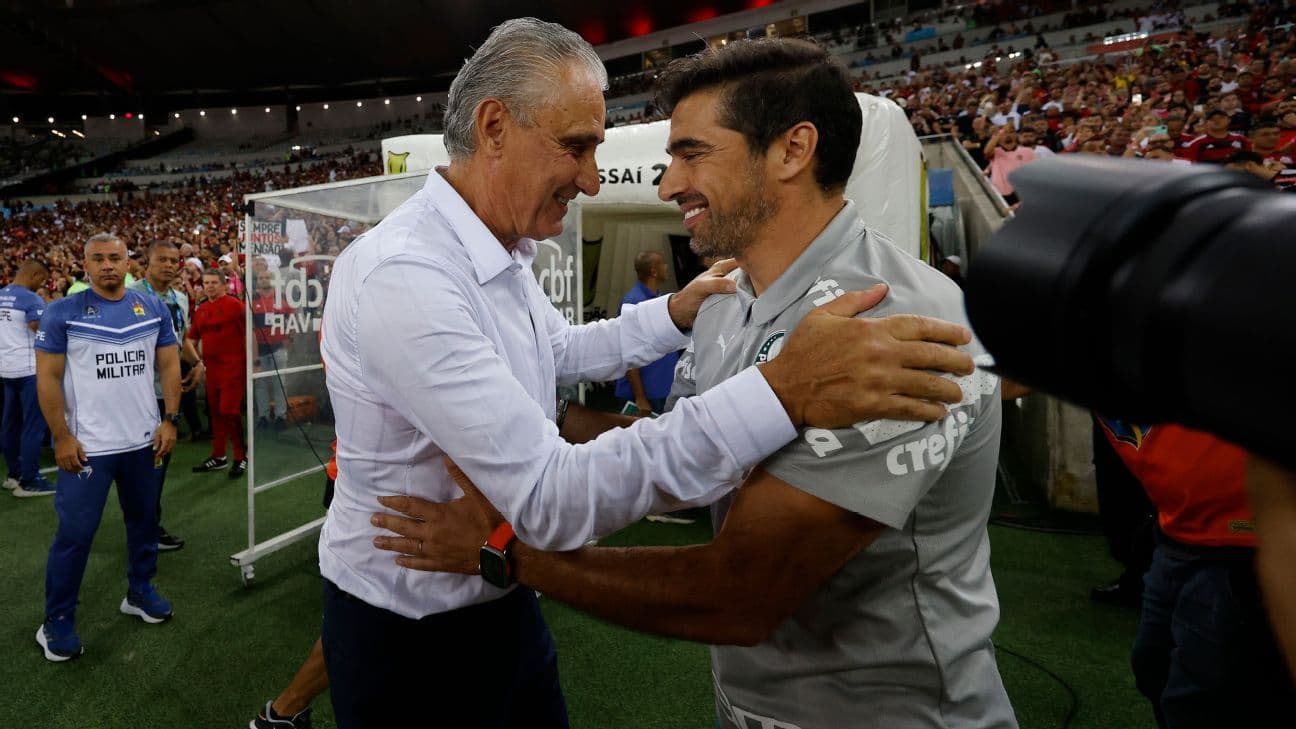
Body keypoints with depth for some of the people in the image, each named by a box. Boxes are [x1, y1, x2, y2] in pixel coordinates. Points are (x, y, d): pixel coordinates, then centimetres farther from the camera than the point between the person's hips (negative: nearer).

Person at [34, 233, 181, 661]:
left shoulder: (154, 309, 3)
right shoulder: (63, 312, -6)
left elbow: (169, 366, 6)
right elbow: (47, 378, -6)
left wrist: (170, 420, -1)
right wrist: (62, 437, -10)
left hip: (143, 441, 4)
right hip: (87, 445, -3)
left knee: (144, 520, 16)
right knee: (75, 533, 2)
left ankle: (139, 593, 35)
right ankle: (57, 622, 18)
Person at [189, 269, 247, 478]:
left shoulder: (235, 305, -8)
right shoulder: (201, 310, 11)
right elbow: (194, 337, 22)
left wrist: (249, 359, -11)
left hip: (233, 366, -7)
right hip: (212, 367, 7)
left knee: (229, 410, -9)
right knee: (215, 411, 12)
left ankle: (241, 457, 3)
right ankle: (218, 456, 22)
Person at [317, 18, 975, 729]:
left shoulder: (501, 254, 1)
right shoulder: (403, 277, -31)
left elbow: (555, 352, 19)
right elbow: (547, 498, -37)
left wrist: (675, 314, 4)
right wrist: (781, 393, -43)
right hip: (411, 635, -8)